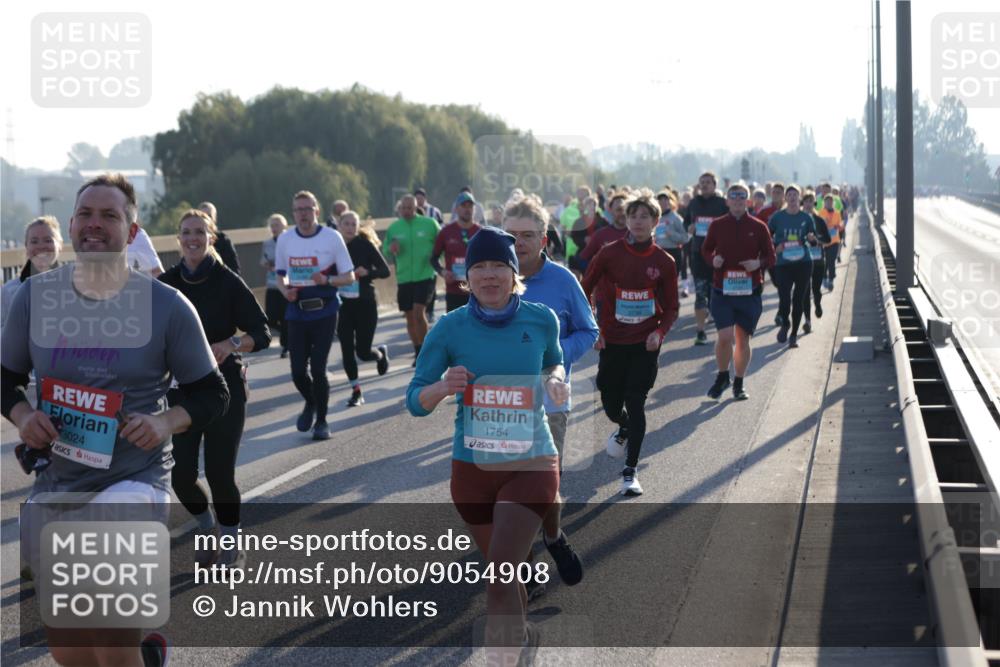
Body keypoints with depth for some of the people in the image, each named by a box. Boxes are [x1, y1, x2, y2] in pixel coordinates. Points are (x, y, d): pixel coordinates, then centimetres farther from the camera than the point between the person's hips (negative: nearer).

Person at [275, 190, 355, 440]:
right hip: (296, 312, 3)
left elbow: (349, 277, -1)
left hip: (324, 312, -3)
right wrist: (286, 291, -5)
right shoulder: (285, 240, 5)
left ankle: (321, 420, 12)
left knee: (318, 368, -6)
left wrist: (327, 281, -20)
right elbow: (281, 274, 17)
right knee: (298, 370, 1)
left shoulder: (332, 237, -5)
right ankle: (310, 404, 33)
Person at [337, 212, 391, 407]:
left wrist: (367, 272, -23)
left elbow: (385, 271, -6)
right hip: (343, 305, 2)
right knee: (347, 350, -1)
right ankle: (356, 391, 12)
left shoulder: (365, 245, -6)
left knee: (363, 351, -1)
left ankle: (381, 353, 35)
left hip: (365, 304, -2)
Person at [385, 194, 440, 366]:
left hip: (425, 276, -4)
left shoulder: (429, 224, -3)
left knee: (419, 312, -16)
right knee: (410, 316, 9)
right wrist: (391, 249, -11)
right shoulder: (393, 228, 5)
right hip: (403, 278, 4)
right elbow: (386, 256, 11)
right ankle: (418, 352, 24)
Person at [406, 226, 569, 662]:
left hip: (531, 466, -2)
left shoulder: (541, 320, -4)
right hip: (472, 469, 2)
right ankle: (523, 638, 48)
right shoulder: (450, 328, -6)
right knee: (502, 573, 18)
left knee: (500, 574, -19)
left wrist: (556, 379, -6)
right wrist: (442, 387, -24)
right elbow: (415, 401, -3)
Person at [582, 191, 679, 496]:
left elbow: (671, 308, 6)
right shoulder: (609, 253, -4)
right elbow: (585, 291, 4)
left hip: (645, 344, -1)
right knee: (611, 405, 10)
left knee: (635, 404, -8)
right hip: (612, 342, 1)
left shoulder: (664, 262, -2)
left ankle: (630, 471, -3)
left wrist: (660, 332, -12)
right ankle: (624, 428, 47)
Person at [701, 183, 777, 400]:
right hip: (722, 290, -1)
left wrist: (759, 263, -14)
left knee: (743, 339, 7)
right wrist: (713, 260, -8)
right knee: (725, 337, -13)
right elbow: (705, 250, 14)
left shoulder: (758, 227, 2)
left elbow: (771, 257, 7)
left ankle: (739, 384, 23)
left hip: (749, 291, 1)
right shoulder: (717, 225, 2)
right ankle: (722, 376, 12)